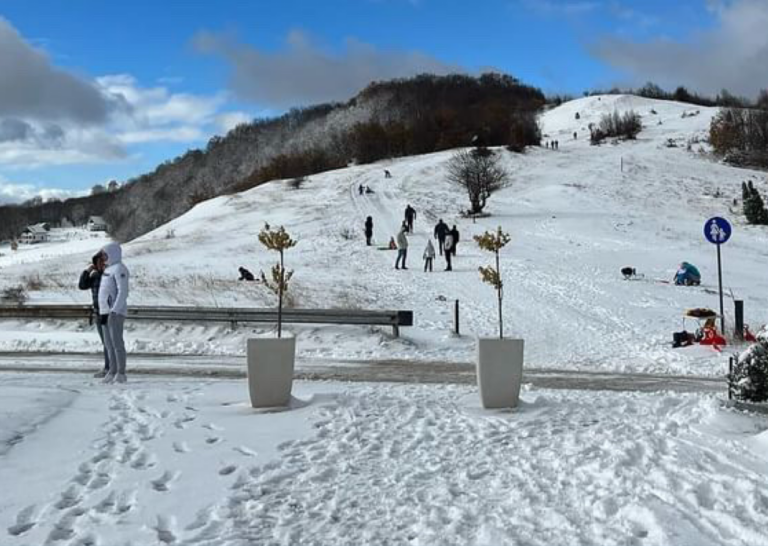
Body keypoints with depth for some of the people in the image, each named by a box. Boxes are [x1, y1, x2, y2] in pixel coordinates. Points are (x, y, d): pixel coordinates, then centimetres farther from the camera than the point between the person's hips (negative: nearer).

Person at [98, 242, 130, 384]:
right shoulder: (108, 269, 20)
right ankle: (113, 372, 13)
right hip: (105, 312, 10)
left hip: (115, 312, -10)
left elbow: (123, 292, -18)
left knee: (116, 342, -10)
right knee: (109, 343, 9)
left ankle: (121, 373, -8)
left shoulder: (119, 269, -10)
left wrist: (115, 311, -25)